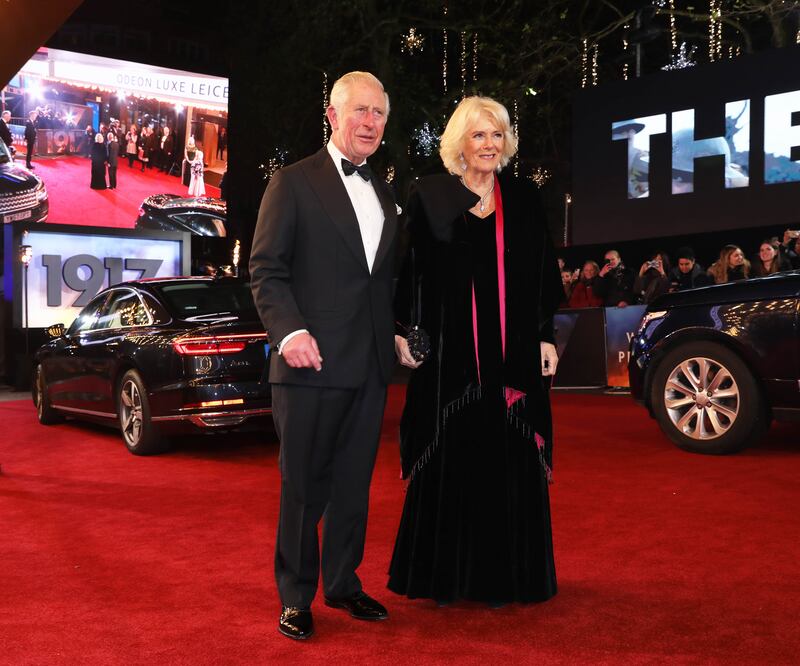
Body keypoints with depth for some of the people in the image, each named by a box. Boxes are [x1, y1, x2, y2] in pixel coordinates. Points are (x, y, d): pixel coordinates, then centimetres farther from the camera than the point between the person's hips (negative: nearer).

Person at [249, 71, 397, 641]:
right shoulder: (294, 183, -1)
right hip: (313, 360, -6)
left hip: (371, 366, 6)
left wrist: (396, 336, 12)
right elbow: (266, 269, -8)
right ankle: (296, 598, 18)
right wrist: (289, 330, -20)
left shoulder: (384, 195, 18)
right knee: (304, 486, 4)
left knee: (354, 483, 14)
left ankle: (343, 583, 29)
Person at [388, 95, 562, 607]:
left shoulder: (525, 199, 9)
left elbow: (542, 276, 8)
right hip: (449, 352, -1)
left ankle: (503, 574, 17)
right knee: (448, 461, 4)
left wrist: (546, 337, 3)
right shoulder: (429, 196, 4)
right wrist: (403, 330, -5)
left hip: (512, 353, 2)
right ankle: (443, 574, 17)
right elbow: (410, 271, 3)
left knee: (508, 463, 4)